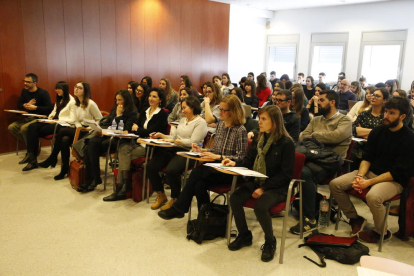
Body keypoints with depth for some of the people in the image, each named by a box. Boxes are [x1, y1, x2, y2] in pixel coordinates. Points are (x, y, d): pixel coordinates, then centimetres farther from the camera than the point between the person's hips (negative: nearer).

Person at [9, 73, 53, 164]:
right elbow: (19, 104, 16)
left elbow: (50, 108, -15)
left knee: (24, 128, -31)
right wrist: (26, 105, -7)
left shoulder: (43, 93, -10)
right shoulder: (24, 91, 11)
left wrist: (35, 107, -17)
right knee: (11, 127, -11)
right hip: (27, 117, 8)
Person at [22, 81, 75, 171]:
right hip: (54, 122, 8)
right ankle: (31, 159, -25)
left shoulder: (71, 101, -4)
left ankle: (33, 159, -11)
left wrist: (58, 120, -16)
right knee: (32, 127, -19)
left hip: (62, 124, -8)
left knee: (36, 132, -21)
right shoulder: (59, 100, 25)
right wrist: (50, 117, 5)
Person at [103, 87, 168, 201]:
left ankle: (121, 188, -15)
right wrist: (135, 128, -9)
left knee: (128, 155, -24)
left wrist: (137, 129, 1)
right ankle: (122, 188, -28)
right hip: (140, 142, 6)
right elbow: (134, 127, 14)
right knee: (123, 148, -24)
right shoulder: (144, 112, 18)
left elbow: (151, 131, -12)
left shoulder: (163, 114, -4)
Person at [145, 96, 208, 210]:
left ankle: (175, 199, -8)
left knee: (171, 170, -33)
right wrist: (161, 135, 8)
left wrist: (174, 141, -17)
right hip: (174, 150, 8)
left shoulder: (200, 122, -4)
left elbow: (192, 142, -14)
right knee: (150, 166, -11)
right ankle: (160, 195, 6)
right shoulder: (183, 120, 24)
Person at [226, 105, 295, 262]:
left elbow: (285, 174, -14)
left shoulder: (286, 143, -13)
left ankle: (270, 242, -3)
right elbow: (248, 161, 13)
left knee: (260, 206, -32)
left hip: (277, 187, -6)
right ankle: (244, 236, 7)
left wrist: (264, 188, -19)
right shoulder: (259, 139, 6)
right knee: (235, 199, -18)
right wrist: (235, 163, -9)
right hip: (256, 181, 6)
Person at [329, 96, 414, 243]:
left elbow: (398, 172, -18)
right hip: (371, 171, 6)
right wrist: (360, 176, -16)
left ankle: (381, 232, -6)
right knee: (335, 184, -9)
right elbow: (367, 157, 4)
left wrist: (369, 182, -23)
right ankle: (355, 219, 10)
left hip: (393, 180, -6)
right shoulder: (377, 131, 2)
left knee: (373, 196, -37)